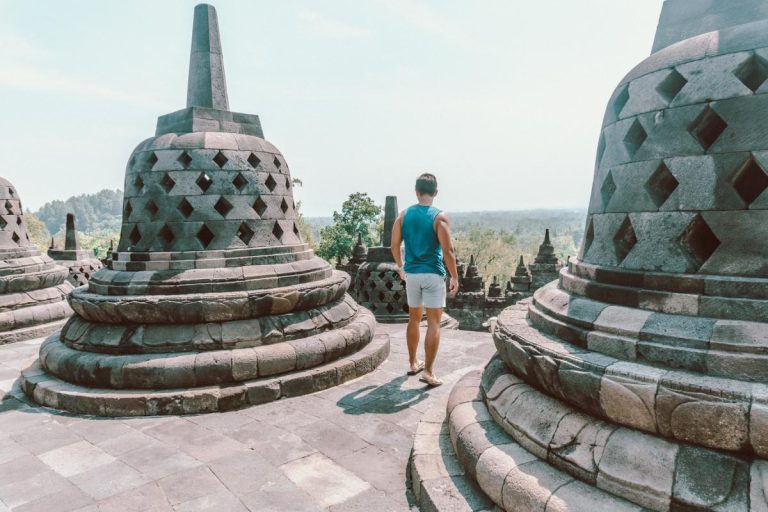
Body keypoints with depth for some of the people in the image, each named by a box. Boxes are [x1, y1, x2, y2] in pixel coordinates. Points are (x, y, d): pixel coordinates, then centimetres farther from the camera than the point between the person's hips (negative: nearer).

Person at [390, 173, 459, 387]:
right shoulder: (439, 216, -10)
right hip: (433, 274, -4)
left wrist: (400, 267, 22)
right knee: (434, 322, 1)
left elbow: (395, 245, 7)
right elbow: (448, 251, -13)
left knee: (414, 318, 18)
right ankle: (428, 371, -1)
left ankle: (413, 363, 28)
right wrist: (455, 277, -3)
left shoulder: (404, 214, 2)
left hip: (411, 273, 5)